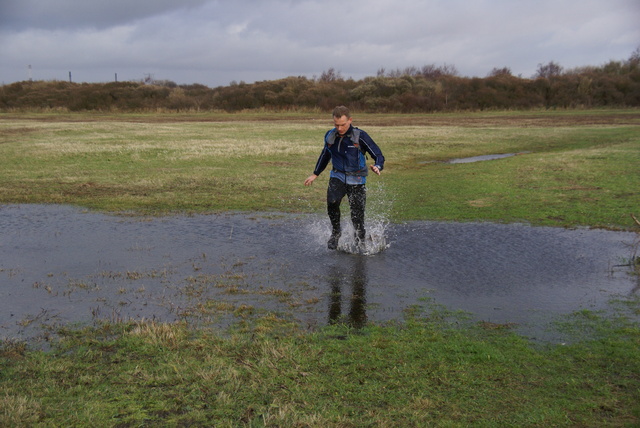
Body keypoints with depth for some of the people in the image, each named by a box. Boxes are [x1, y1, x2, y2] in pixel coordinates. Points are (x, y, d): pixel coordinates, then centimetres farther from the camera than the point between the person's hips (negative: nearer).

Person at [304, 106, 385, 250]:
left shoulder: (360, 136, -12)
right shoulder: (330, 136, 1)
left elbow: (378, 155, -10)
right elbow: (325, 155, 19)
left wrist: (377, 166, -32)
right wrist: (315, 174, 24)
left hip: (357, 180, -2)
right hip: (337, 177, 2)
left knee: (357, 215, -3)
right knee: (332, 202, -25)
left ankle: (360, 240, 24)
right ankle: (335, 232, 0)